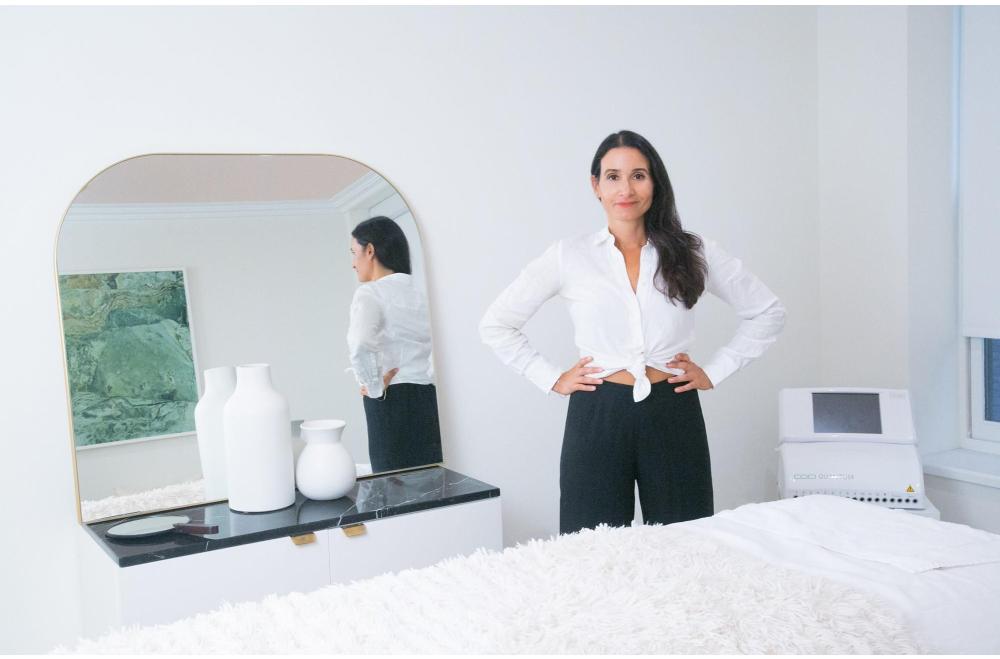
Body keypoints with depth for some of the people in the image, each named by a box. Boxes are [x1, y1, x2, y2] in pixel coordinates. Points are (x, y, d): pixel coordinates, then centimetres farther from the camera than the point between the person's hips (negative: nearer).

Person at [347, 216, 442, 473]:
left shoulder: (370, 293, -7)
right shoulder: (420, 295, 14)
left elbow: (360, 345, -26)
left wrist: (375, 388, -13)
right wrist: (428, 374, 11)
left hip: (391, 402, -6)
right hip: (427, 398, 7)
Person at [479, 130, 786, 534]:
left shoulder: (693, 253, 4)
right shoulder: (569, 257, 1)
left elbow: (767, 312, 12)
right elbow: (495, 324, 6)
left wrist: (714, 372, 5)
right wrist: (552, 379, 1)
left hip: (673, 416, 1)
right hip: (598, 417, -1)